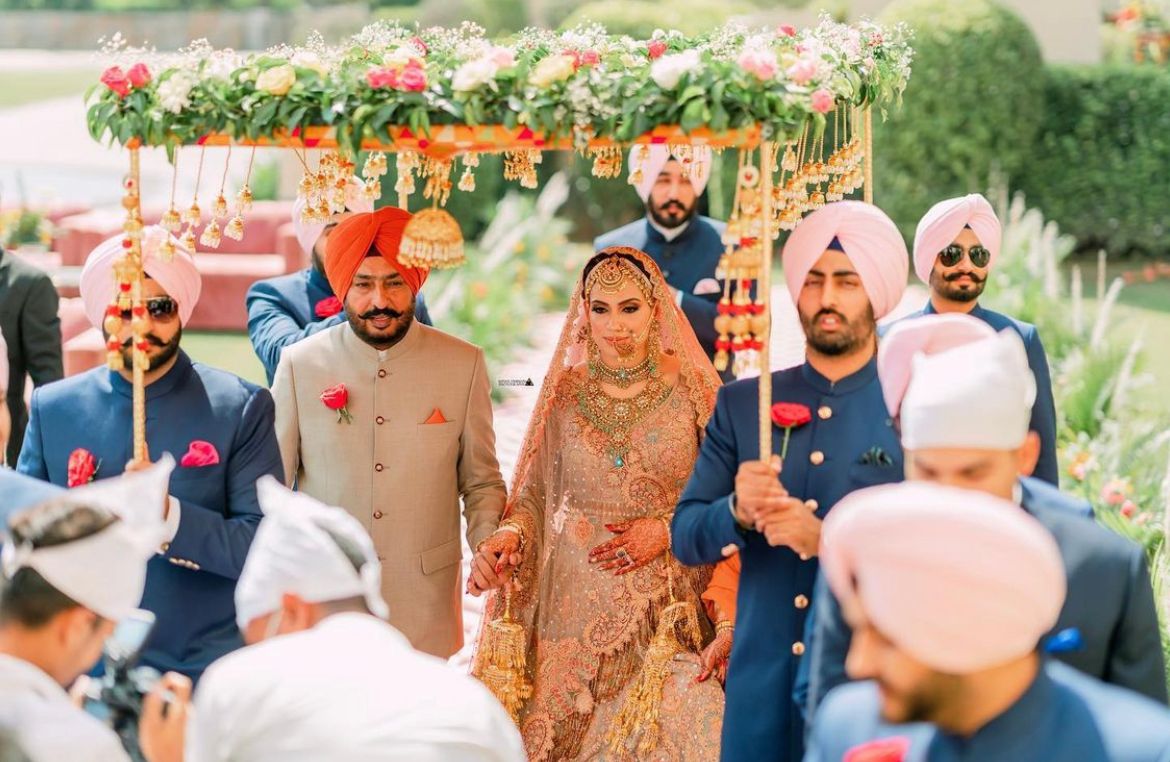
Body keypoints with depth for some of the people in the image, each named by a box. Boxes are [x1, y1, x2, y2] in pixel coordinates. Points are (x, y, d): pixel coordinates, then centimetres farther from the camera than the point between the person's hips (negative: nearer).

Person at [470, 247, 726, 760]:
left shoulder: (692, 390, -2)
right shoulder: (565, 393, 4)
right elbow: (535, 495, 7)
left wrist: (667, 531, -12)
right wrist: (508, 535, -13)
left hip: (668, 611, -2)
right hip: (577, 606, 2)